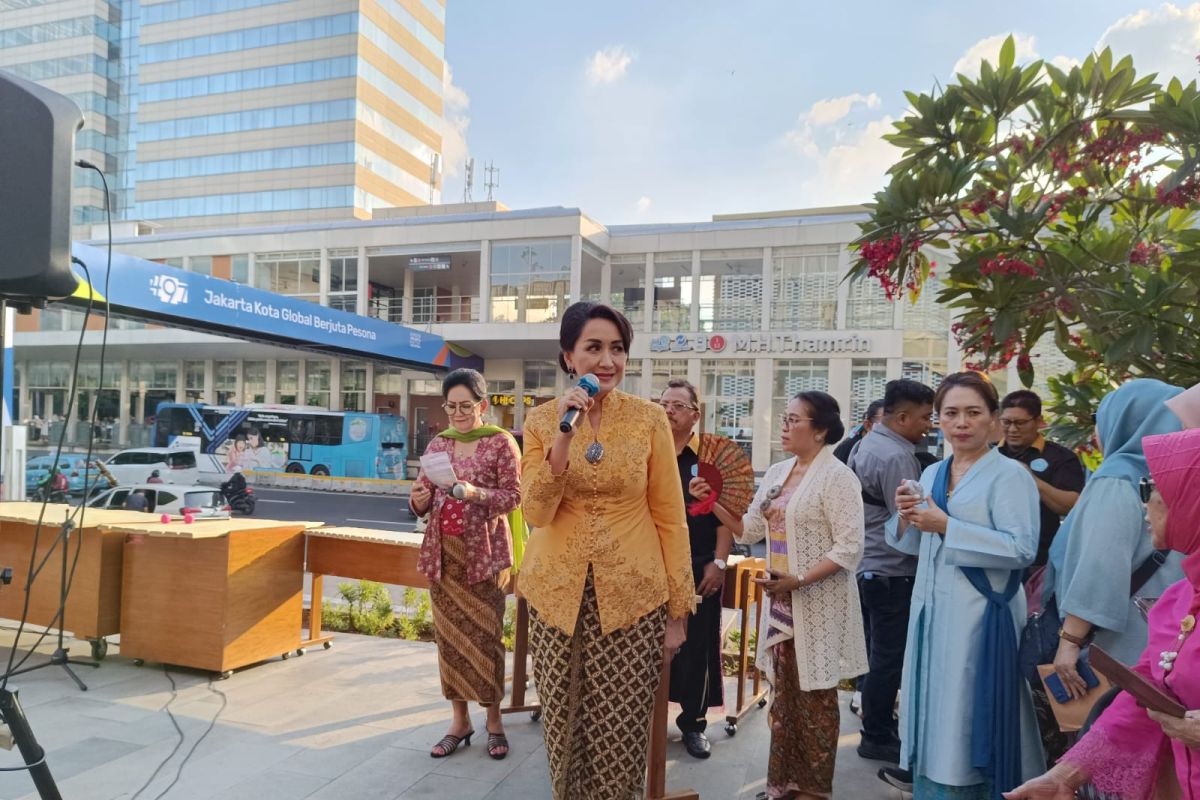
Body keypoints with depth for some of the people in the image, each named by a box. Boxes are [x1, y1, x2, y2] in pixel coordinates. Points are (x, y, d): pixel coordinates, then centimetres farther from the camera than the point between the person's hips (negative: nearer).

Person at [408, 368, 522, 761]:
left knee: (485, 636, 1)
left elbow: (513, 496, -8)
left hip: (483, 553, -4)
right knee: (449, 636, 8)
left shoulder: (501, 442, -4)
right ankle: (459, 720, 20)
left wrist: (477, 495, -25)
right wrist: (419, 499, -12)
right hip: (442, 552, 5)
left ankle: (494, 720, 16)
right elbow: (422, 501, 11)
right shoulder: (437, 444, 9)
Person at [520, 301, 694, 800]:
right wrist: (563, 433, -20)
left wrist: (678, 608, -1)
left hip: (633, 594, -1)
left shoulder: (650, 419, -5)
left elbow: (669, 516, -2)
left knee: (620, 735, 5)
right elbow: (536, 513, -9)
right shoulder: (542, 419, -1)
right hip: (558, 593, 2)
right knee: (564, 727, 13)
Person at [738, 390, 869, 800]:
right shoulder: (776, 472, 8)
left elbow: (850, 548, -18)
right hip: (783, 602, 7)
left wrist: (798, 581, -23)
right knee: (784, 693, 14)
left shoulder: (836, 477, -13)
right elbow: (751, 530, 11)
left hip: (818, 604, -6)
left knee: (815, 697, 7)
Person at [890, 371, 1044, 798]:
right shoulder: (931, 474, 11)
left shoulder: (1010, 475, -9)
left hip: (979, 615, -7)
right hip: (932, 611, 7)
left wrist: (947, 527, -21)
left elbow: (1021, 549, -19)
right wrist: (907, 519, -4)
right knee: (935, 718, 15)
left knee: (969, 722, 2)